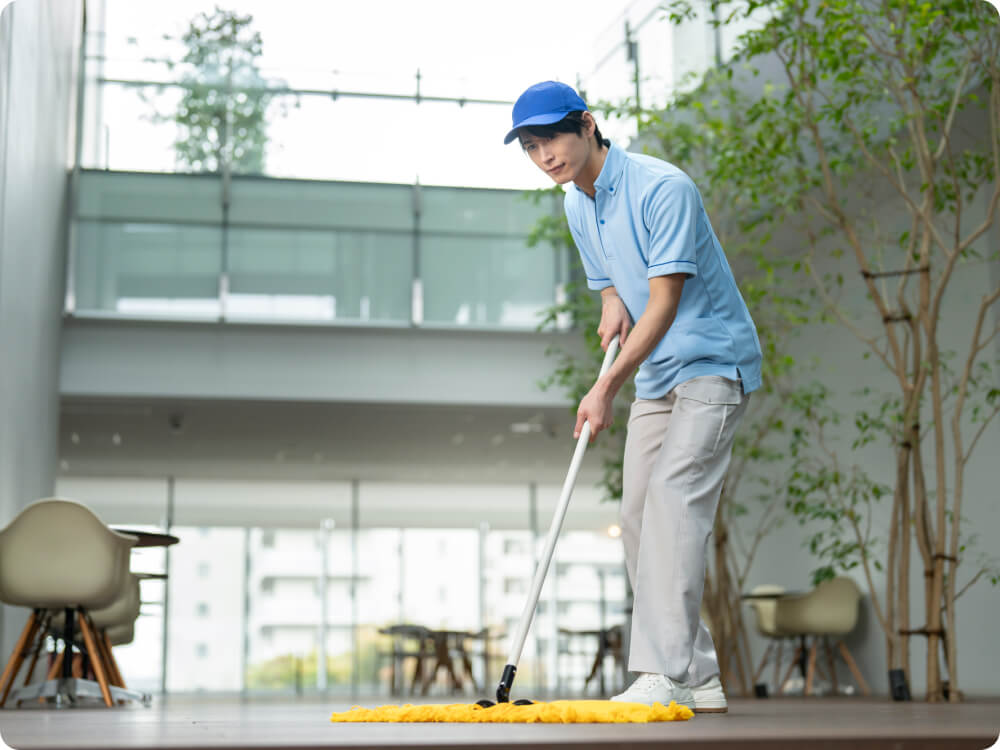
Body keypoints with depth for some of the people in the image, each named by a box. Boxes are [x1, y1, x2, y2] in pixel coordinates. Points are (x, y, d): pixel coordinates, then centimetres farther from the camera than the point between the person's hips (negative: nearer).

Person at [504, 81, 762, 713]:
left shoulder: (663, 188, -19)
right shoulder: (577, 206, 8)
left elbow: (665, 302, -23)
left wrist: (607, 387, -27)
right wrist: (612, 305, -5)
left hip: (715, 363, -9)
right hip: (655, 376, 9)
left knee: (674, 497, -23)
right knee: (639, 517, 3)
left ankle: (664, 677, -27)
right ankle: (700, 679, 10)